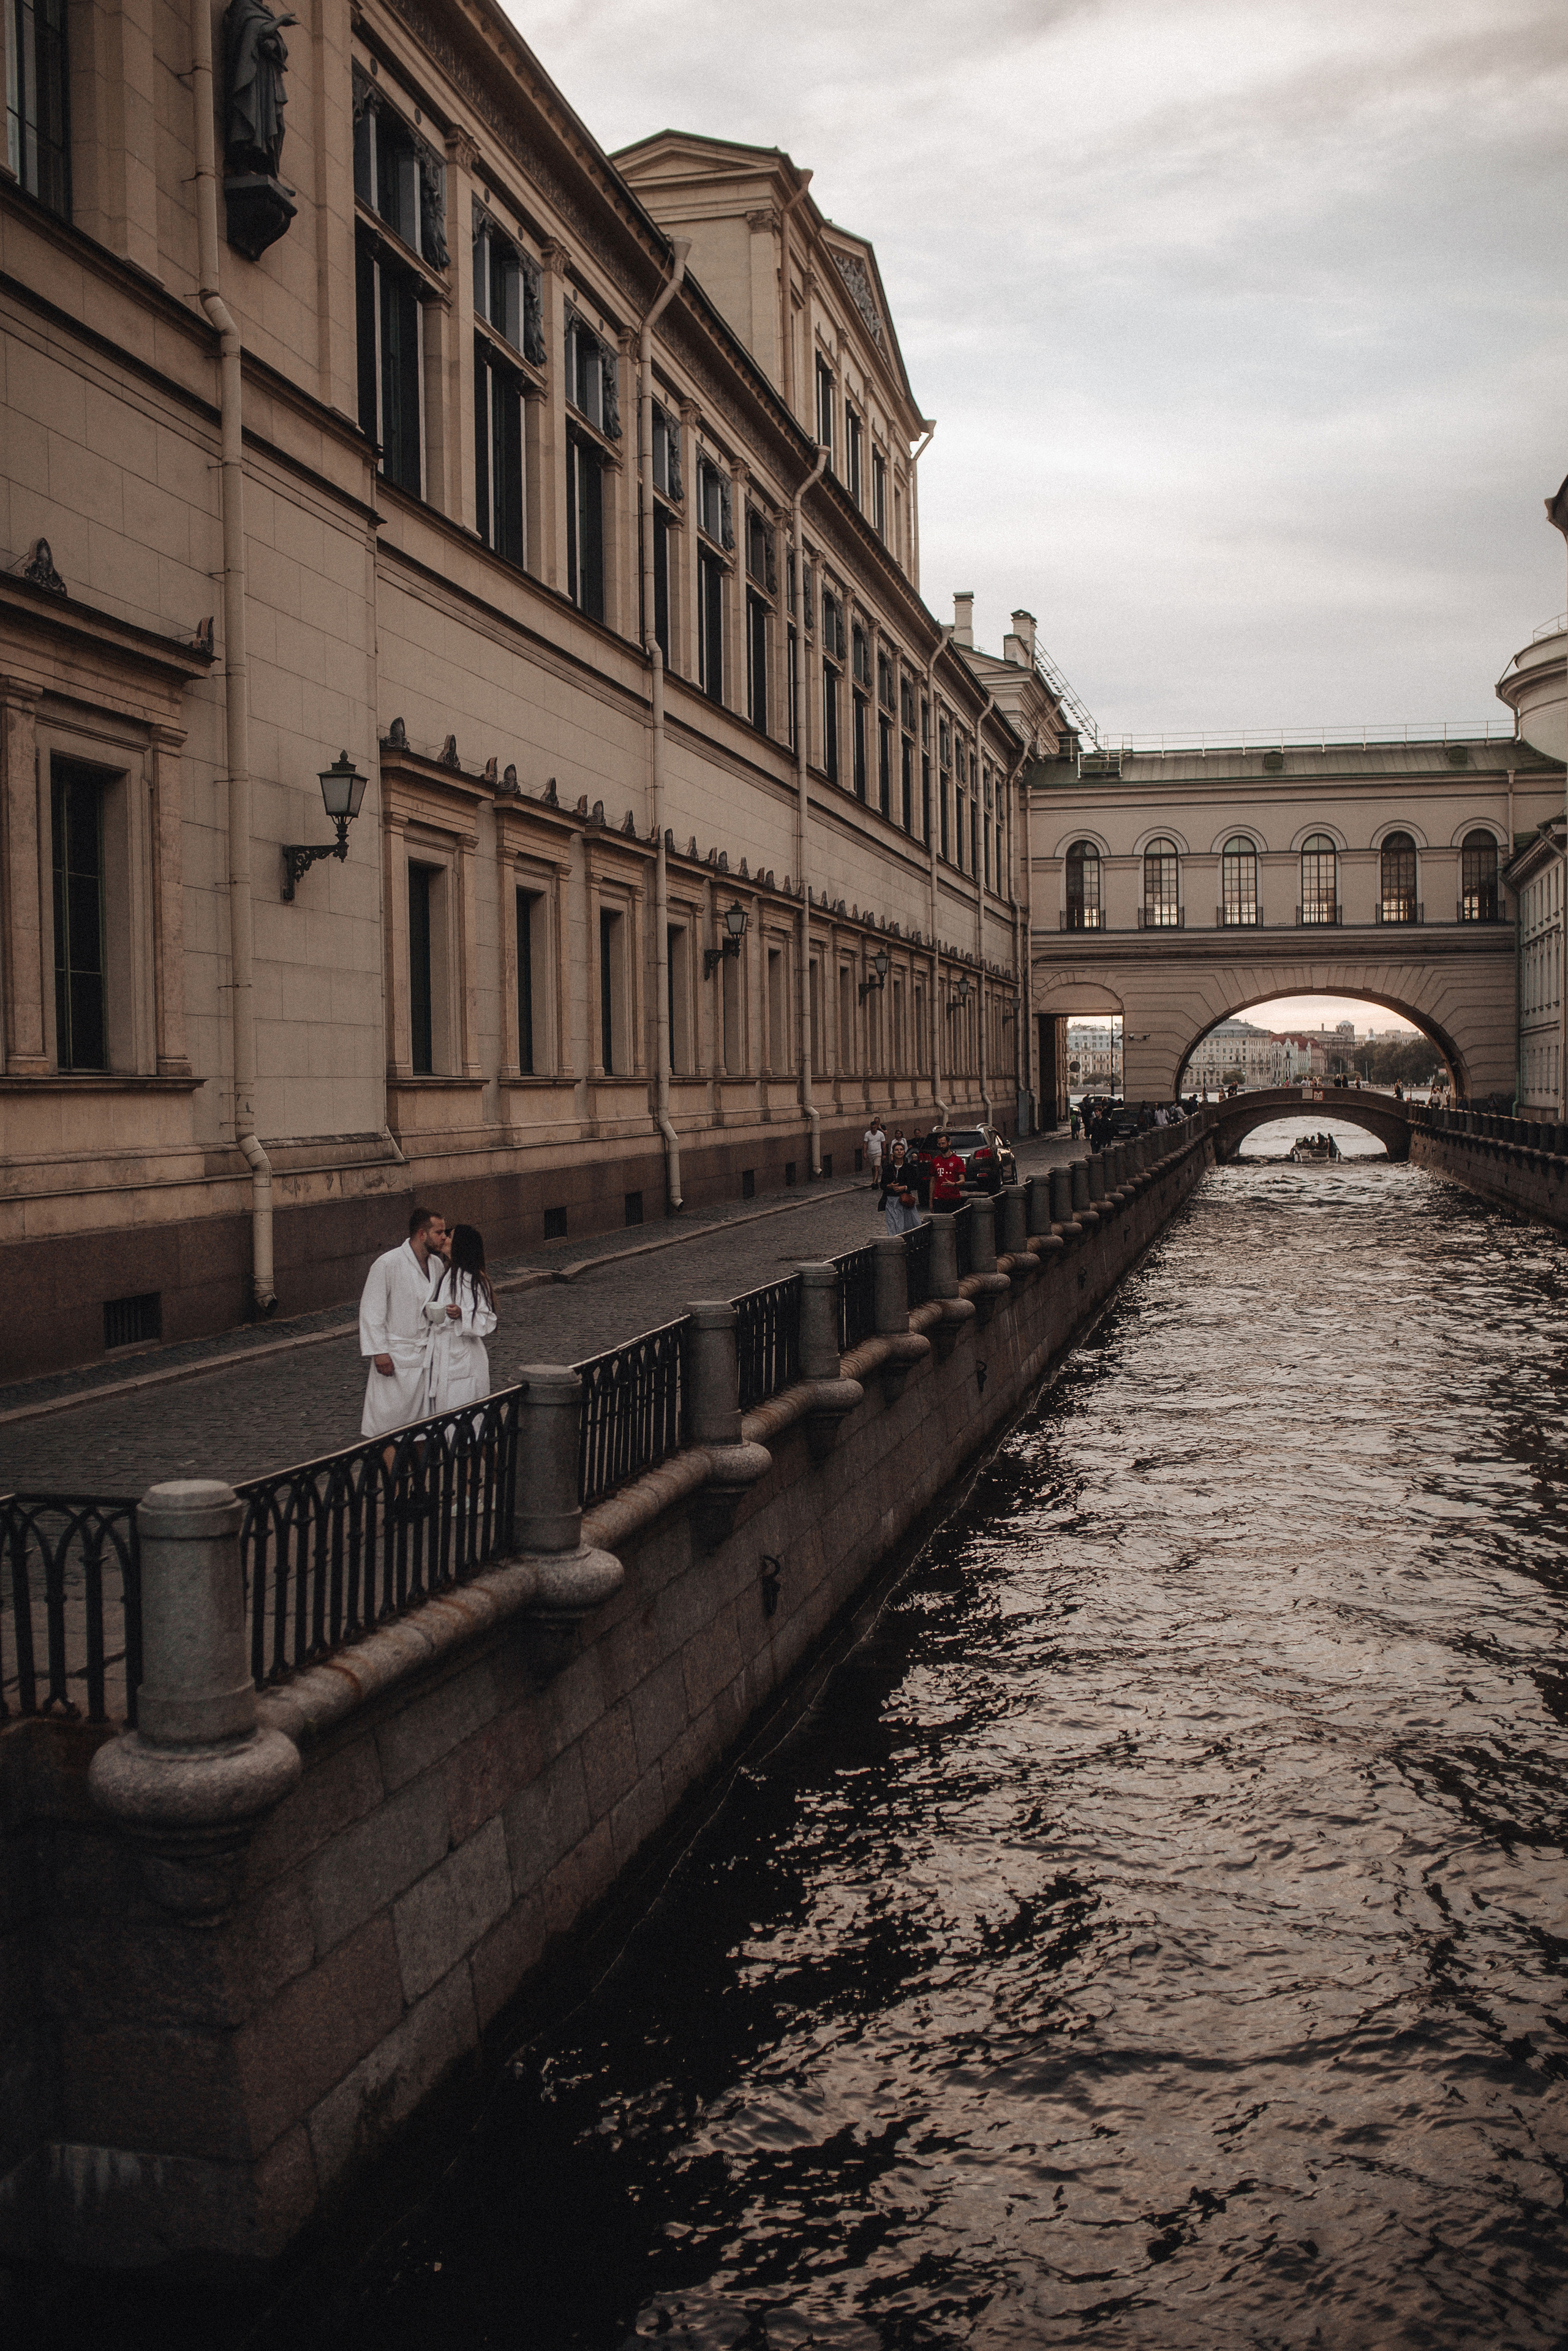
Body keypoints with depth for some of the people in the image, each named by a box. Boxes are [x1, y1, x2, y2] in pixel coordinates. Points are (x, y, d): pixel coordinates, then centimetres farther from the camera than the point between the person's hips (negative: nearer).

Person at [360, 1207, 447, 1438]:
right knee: (387, 1419, -2)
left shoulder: (437, 1265, 7)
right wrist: (379, 1352, -13)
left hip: (426, 1356, 6)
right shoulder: (387, 1265, -13)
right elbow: (371, 1312, -11)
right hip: (395, 1358, -6)